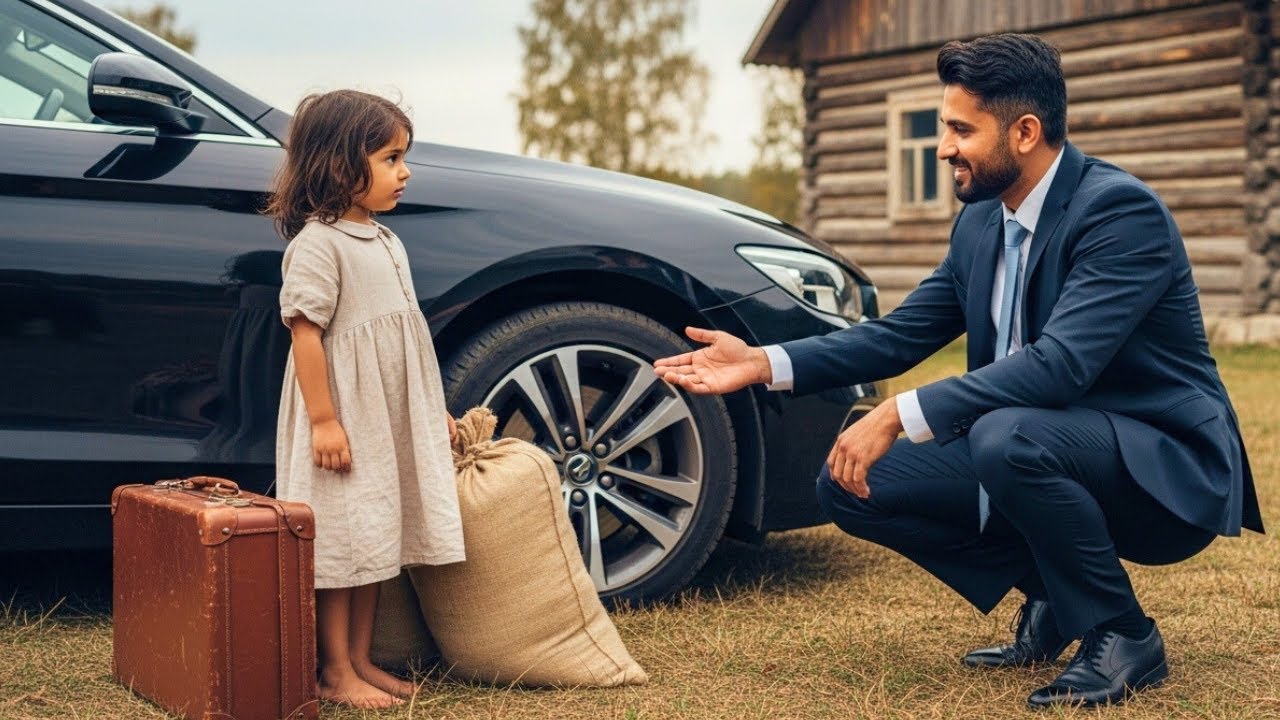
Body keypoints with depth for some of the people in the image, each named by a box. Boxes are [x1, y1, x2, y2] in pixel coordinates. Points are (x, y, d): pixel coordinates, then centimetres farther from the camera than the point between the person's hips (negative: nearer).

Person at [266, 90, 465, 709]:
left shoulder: (386, 242, 13)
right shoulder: (317, 244, -15)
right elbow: (305, 332, -19)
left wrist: (433, 408, 21)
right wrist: (323, 420, -23)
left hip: (392, 421, 9)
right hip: (344, 423, -9)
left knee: (375, 542, 13)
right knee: (340, 544, -2)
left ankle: (361, 661, 23)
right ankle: (335, 674, 7)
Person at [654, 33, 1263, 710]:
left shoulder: (1122, 210, -21)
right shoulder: (980, 223, 5)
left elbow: (1060, 363, -33)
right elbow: (899, 335, 7)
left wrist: (900, 415, -35)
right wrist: (765, 363, -6)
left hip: (1165, 468, -8)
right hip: (1032, 449, 8)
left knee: (1007, 436, -37)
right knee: (851, 484, -3)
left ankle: (1121, 634, -13)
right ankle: (1051, 599, 11)